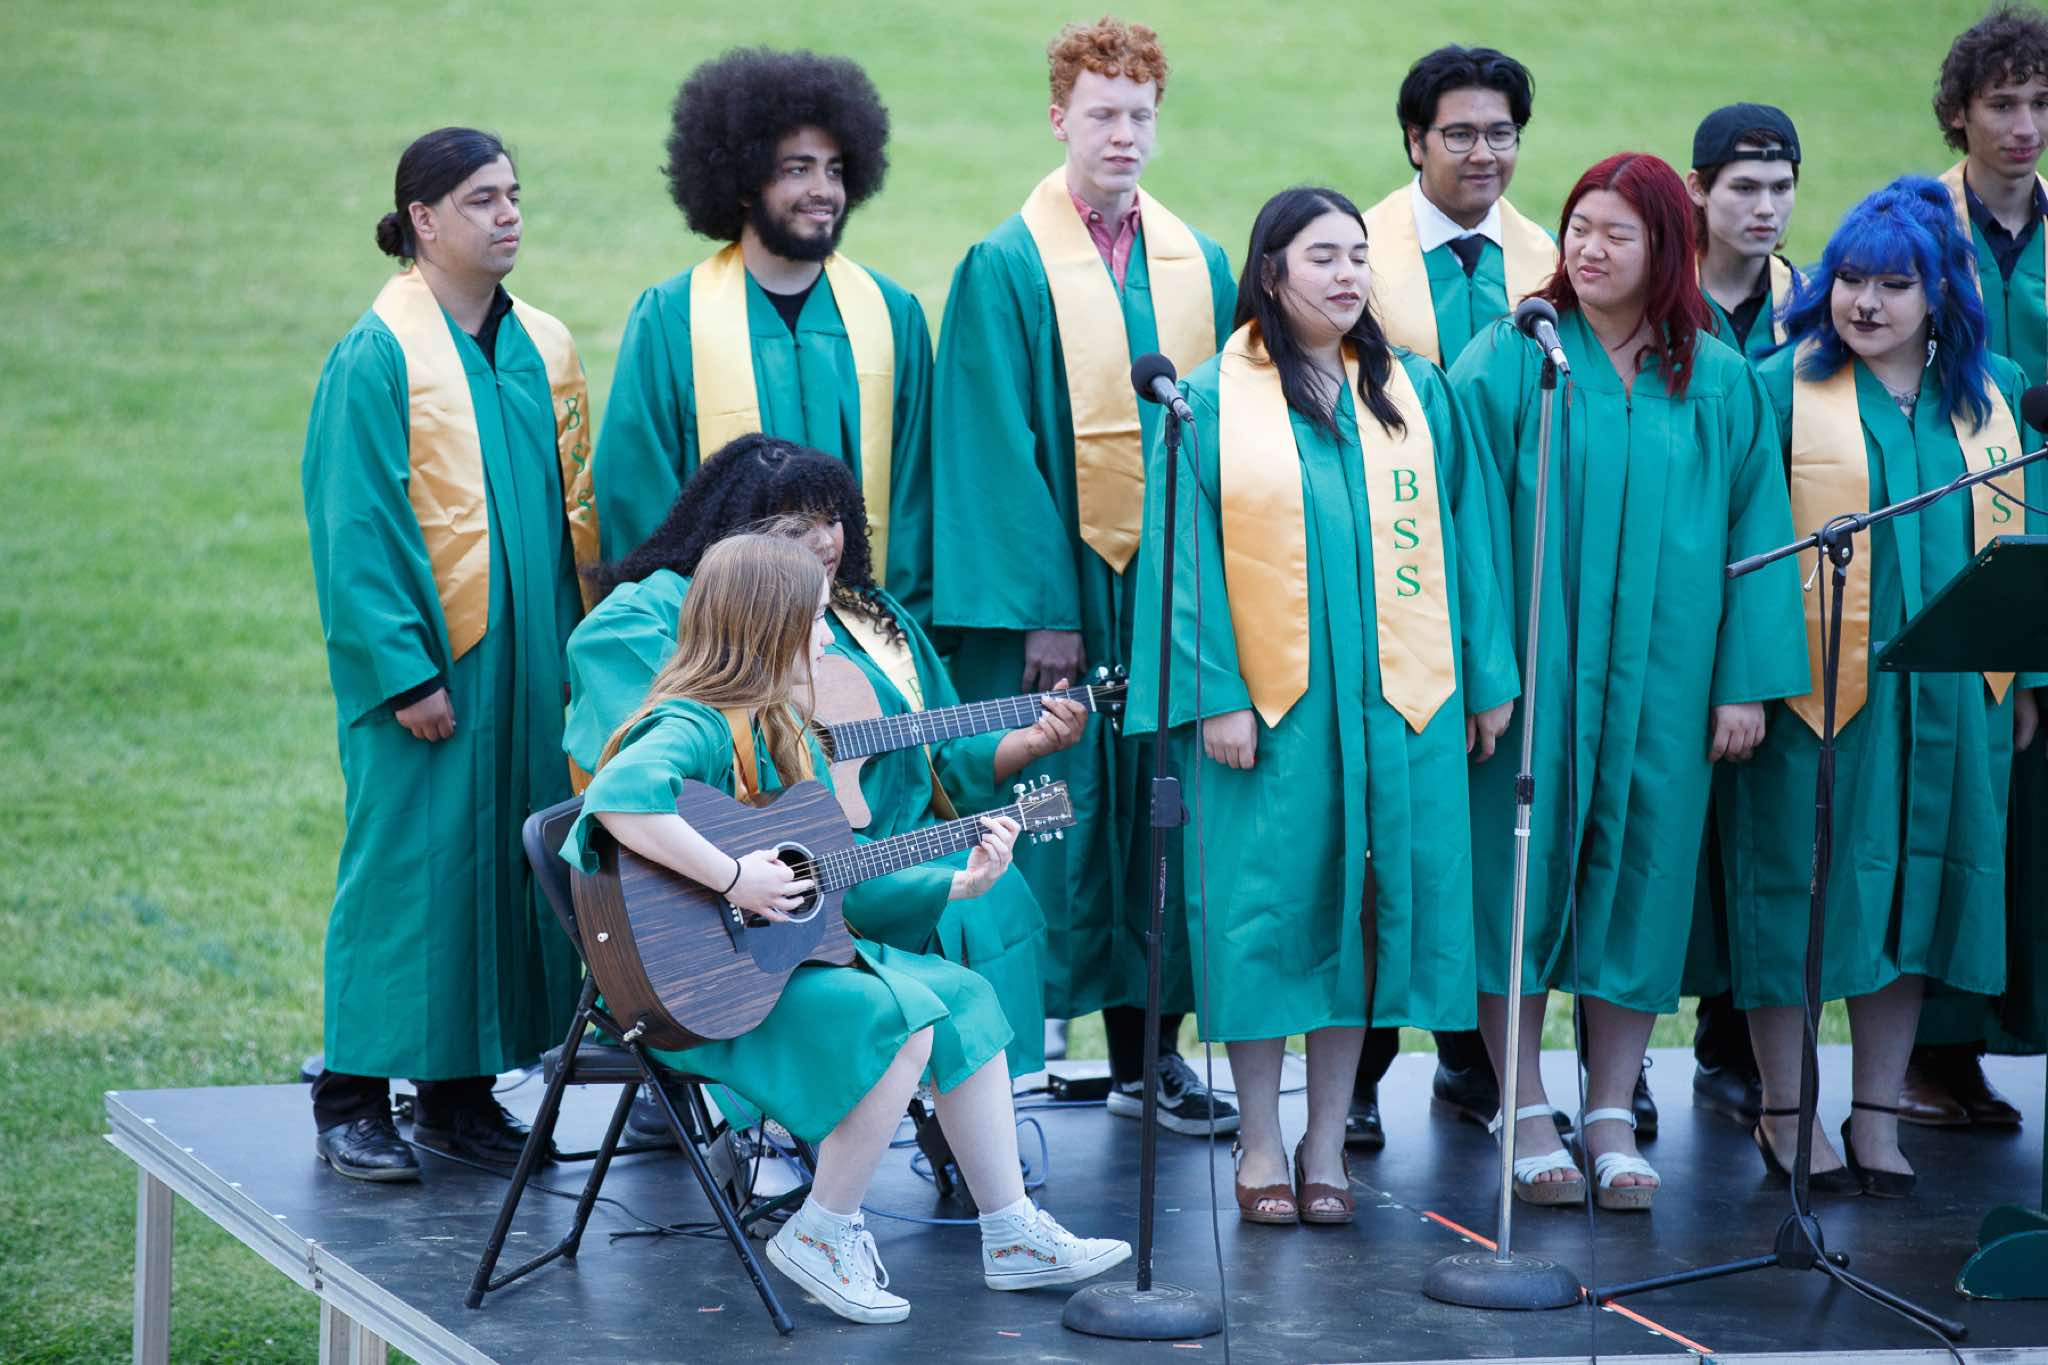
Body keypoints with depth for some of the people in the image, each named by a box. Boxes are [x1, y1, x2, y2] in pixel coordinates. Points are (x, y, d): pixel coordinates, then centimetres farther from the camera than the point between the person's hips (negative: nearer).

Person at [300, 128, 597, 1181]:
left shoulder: (543, 351, 11)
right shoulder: (378, 356, -8)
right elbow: (354, 528, -10)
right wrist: (404, 670, -16)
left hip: (530, 660, 6)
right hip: (430, 662, -6)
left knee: (506, 865, 7)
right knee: (408, 864, -4)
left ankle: (460, 1090, 17)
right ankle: (355, 1100, 5)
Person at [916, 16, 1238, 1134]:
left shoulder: (1198, 264, 11)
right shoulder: (1007, 269, -4)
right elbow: (999, 448, -9)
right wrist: (1040, 609, -16)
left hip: (1176, 582, 5)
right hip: (1057, 589, -5)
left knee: (1160, 812, 7)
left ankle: (1148, 1051, 17)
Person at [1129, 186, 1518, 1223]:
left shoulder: (1415, 392, 10)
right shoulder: (1213, 401, 1)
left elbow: (1464, 536, 10)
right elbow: (1185, 554, -3)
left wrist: (1487, 676, 5)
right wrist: (1213, 695, -11)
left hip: (1398, 699, 3)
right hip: (1267, 700, -3)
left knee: (1367, 906, 3)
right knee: (1268, 907, 0)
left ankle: (1326, 1144, 13)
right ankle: (1260, 1147, 10)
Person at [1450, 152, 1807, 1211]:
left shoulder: (1718, 382, 7)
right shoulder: (1509, 358, -1)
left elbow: (1756, 528, 6)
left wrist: (1746, 679, -1)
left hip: (1661, 674, 2)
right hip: (1531, 666, -2)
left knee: (1639, 878, 5)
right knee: (1524, 875, 0)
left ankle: (1613, 1119, 13)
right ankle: (1527, 1115, 10)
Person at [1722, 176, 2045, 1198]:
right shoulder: (1782, 389, -2)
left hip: (1950, 691, 4)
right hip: (1811, 686, -4)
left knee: (1914, 892, 8)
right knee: (1800, 889, 0)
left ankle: (1877, 1117, 18)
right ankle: (1786, 1115, 12)